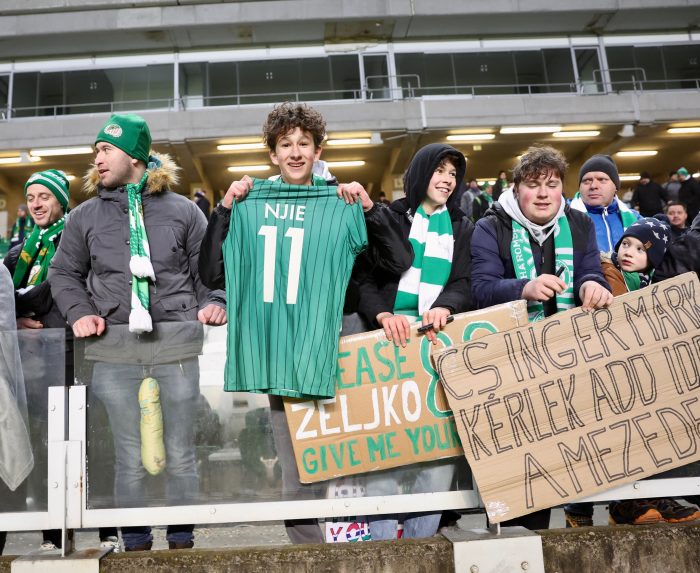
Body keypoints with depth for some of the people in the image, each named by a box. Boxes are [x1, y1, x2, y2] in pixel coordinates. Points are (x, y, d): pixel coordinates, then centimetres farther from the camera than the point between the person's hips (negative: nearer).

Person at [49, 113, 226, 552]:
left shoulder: (183, 210, 9)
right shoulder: (86, 215, 13)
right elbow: (65, 274, 18)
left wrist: (213, 303, -6)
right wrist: (80, 312, 2)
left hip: (177, 340, -1)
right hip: (116, 346, 1)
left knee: (180, 454, 6)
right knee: (130, 458, 5)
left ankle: (183, 540, 21)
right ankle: (135, 543, 20)